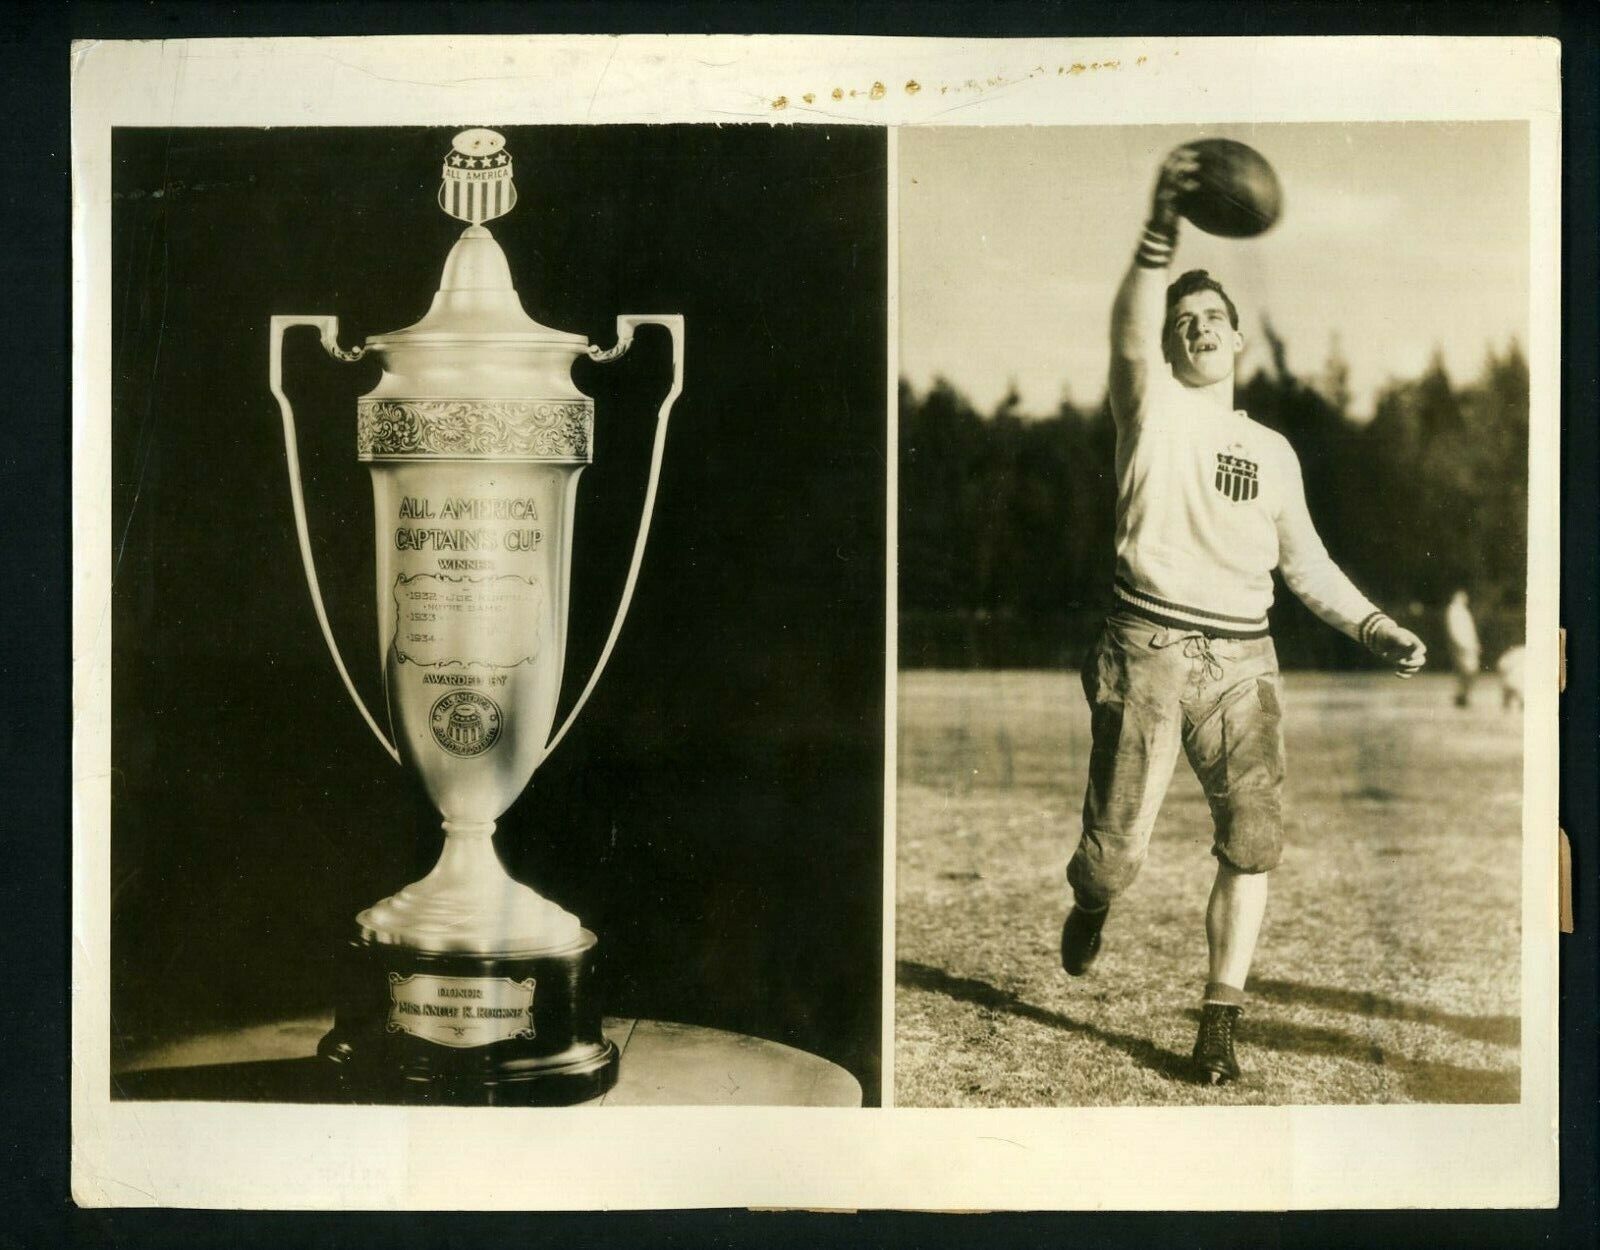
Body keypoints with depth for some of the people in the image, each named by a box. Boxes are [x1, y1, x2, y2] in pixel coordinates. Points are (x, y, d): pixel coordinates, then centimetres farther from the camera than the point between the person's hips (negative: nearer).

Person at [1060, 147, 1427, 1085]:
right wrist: (1162, 231, -35)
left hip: (1243, 662, 4)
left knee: (1255, 838, -8)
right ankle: (1093, 901, 33)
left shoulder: (1273, 451, 19)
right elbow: (1132, 335, -19)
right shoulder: (1153, 408, 4)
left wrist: (1376, 628, 9)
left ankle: (1221, 1025, 2)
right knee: (1118, 850, -5)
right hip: (1148, 649, -4)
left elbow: (1306, 562, 23)